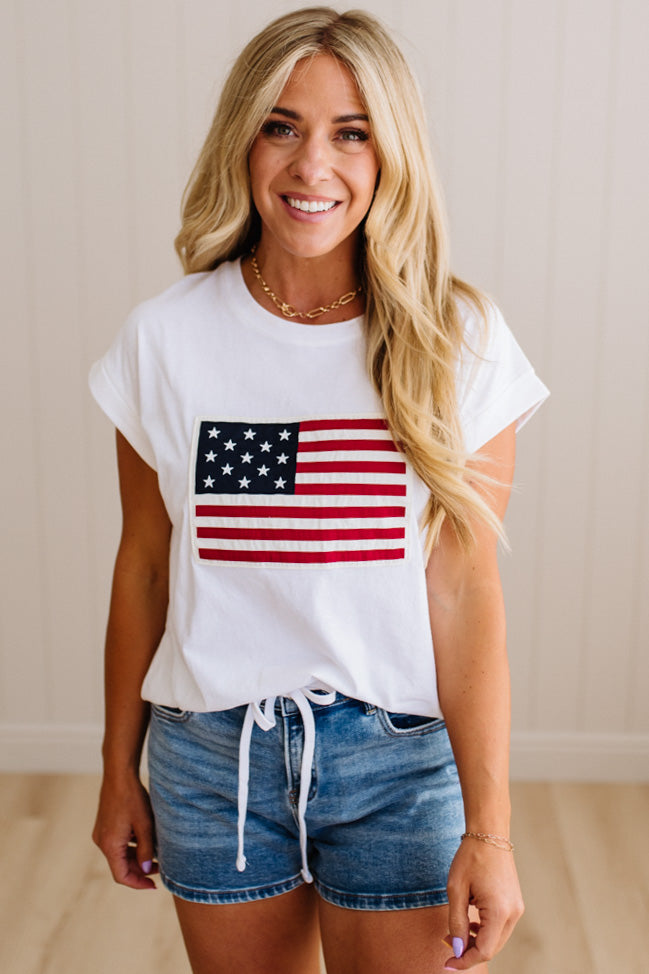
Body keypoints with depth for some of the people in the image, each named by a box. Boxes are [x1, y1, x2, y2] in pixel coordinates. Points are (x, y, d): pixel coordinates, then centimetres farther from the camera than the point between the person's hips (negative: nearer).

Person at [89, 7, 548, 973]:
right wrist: (120, 768, 9)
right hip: (211, 756, 2)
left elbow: (466, 596, -9)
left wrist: (489, 830, -10)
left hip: (399, 760, -1)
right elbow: (145, 565, 3)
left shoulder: (457, 343, -8)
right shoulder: (166, 339, -5)